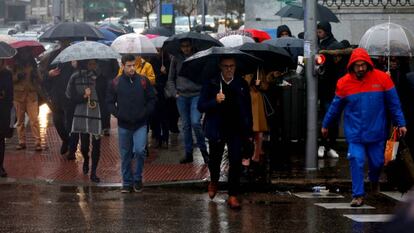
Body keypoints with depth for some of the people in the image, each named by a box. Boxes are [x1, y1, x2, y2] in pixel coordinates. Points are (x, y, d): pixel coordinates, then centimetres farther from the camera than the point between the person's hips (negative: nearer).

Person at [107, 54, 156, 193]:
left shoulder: (143, 81, 0)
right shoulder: (116, 83, 0)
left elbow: (152, 99, 6)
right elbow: (110, 102, 6)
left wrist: (145, 113, -5)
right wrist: (118, 114, -6)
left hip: (141, 124, -1)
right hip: (124, 125, 1)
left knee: (140, 151, -14)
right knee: (125, 155, 7)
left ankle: (138, 178, 5)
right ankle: (127, 183, 18)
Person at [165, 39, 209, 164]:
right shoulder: (176, 59, 6)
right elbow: (171, 78, 12)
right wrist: (174, 92, 0)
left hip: (196, 95, -3)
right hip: (181, 96, 3)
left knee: (195, 122, -15)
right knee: (186, 125, 7)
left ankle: (203, 150, 1)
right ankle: (188, 154, 14)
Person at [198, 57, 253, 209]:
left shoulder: (242, 84, 3)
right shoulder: (211, 84, -3)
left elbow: (248, 108, 8)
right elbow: (201, 106, -7)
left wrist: (249, 131, 5)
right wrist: (215, 101, -26)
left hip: (236, 129, 0)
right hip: (216, 130, 0)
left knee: (236, 162, -8)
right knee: (214, 160, 13)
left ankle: (233, 196, -1)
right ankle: (214, 181, 46)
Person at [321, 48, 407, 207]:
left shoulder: (382, 78, -7)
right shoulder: (344, 83, -5)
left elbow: (394, 103, 1)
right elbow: (336, 106, 8)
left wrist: (400, 124, 0)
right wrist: (326, 125, 15)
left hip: (376, 132, 1)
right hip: (354, 133, -1)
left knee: (377, 162, 11)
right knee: (356, 161, -10)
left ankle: (374, 180, 44)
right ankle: (358, 195, -2)